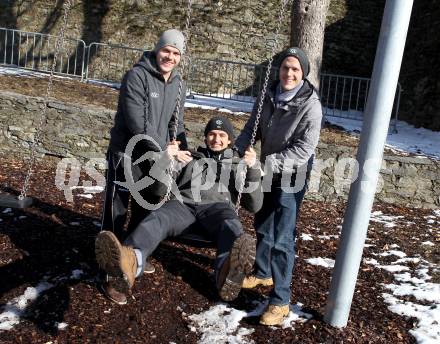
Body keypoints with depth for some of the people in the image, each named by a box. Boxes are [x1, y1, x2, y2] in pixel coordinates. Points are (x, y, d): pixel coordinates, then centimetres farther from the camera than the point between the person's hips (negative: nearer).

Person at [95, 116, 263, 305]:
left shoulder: (238, 166, 30)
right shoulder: (189, 159, 32)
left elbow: (254, 205, 16)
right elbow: (159, 188, 21)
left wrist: (253, 170, 1)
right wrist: (166, 158, 5)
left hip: (216, 207, -1)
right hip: (183, 204, 1)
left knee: (231, 227, -38)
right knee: (156, 219, -34)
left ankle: (228, 272, -72)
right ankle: (130, 261, -66)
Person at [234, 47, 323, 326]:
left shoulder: (311, 105, -18)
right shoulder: (269, 96, -1)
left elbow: (305, 148, -24)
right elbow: (252, 127, 3)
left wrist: (270, 163, -31)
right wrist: (239, 151, -14)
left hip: (291, 177, -7)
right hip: (267, 173, 7)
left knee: (282, 237, -9)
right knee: (263, 227, 21)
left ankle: (280, 301, 1)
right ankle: (263, 273, 43)